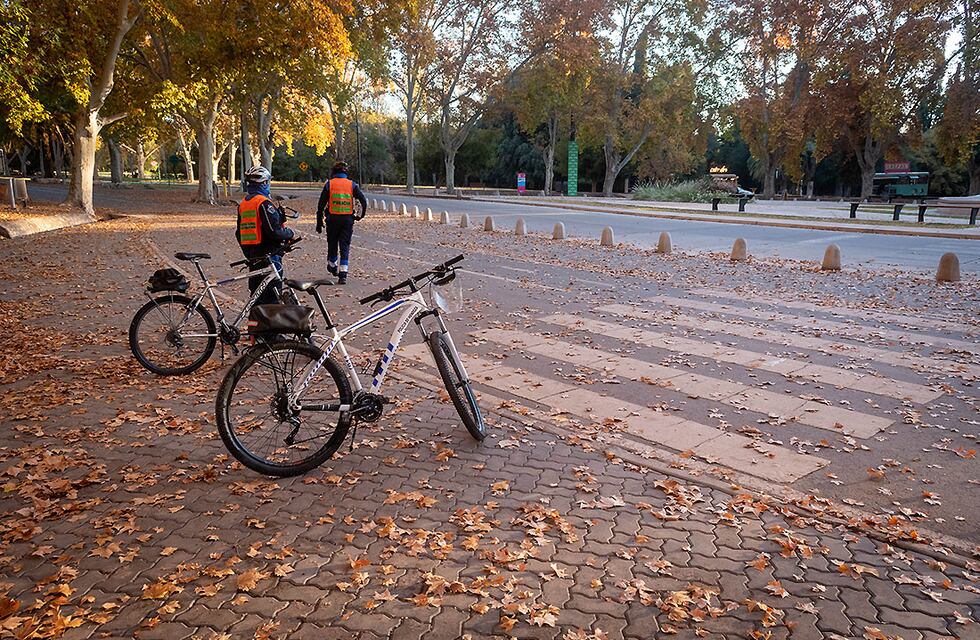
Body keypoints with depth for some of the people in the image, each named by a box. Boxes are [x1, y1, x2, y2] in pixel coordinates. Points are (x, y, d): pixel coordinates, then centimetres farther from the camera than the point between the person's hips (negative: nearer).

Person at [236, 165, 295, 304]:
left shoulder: (242, 204, 12)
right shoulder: (264, 203, -15)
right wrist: (290, 234, -4)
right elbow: (274, 231, -22)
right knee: (272, 295, -3)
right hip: (269, 255, -8)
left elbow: (239, 233, 17)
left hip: (252, 256, 8)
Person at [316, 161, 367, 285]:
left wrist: (319, 223, 5)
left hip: (333, 219, -1)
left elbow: (321, 205, 0)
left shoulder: (329, 184, 1)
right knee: (345, 247, 2)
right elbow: (364, 201, -4)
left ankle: (332, 266, 34)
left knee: (332, 244, 17)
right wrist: (361, 216, 9)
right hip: (348, 219, 1)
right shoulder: (352, 184, 4)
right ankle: (343, 275, -6)